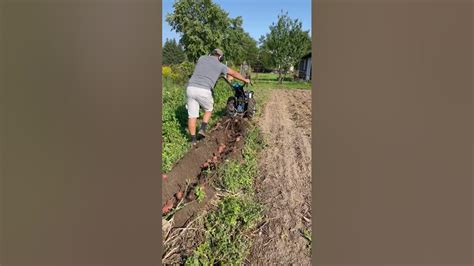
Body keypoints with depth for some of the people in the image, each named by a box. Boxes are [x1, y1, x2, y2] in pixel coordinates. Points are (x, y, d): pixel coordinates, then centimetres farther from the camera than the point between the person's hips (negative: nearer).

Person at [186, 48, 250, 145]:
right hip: (204, 91, -3)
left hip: (191, 88, 3)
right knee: (208, 110, 24)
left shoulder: (201, 58, 21)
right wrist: (245, 80, 41)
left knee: (192, 115, 7)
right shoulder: (220, 65, 13)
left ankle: (193, 140, 10)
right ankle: (202, 129, 10)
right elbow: (234, 73, 26)